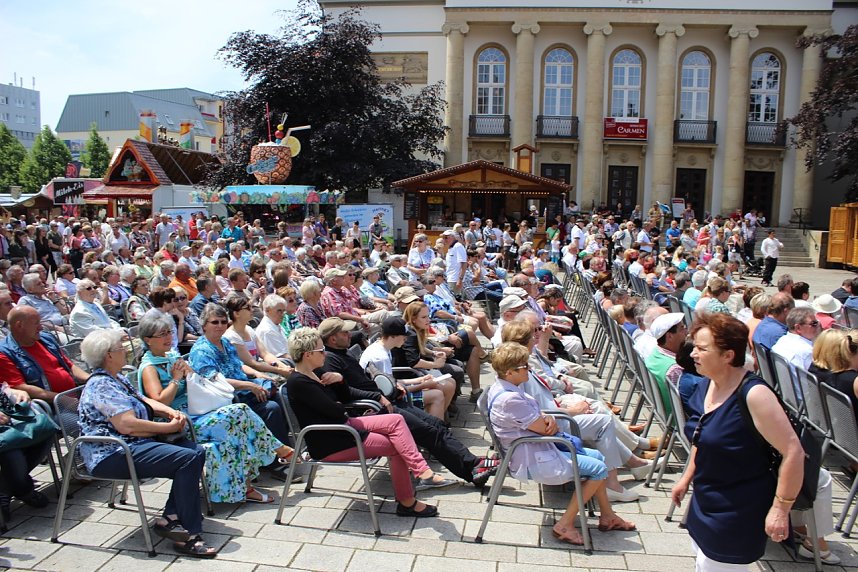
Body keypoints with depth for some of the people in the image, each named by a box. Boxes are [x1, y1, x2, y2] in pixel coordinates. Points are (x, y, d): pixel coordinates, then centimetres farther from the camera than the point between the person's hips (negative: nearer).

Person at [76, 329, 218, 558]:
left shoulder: (119, 379, 18)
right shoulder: (101, 386, -15)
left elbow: (145, 401, 23)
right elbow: (127, 425, -25)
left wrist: (171, 412, 2)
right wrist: (170, 427, -15)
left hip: (133, 445, 10)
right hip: (113, 456, -10)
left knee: (197, 451, -3)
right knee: (188, 459, -24)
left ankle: (170, 518, -3)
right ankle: (189, 535, -16)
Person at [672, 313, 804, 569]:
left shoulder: (753, 394, -25)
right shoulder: (706, 386, -1)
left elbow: (793, 452, -24)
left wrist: (780, 509, -20)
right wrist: (686, 478, 17)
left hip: (739, 510, -8)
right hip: (705, 501, 8)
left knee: (713, 564, 3)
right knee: (703, 562, 19)